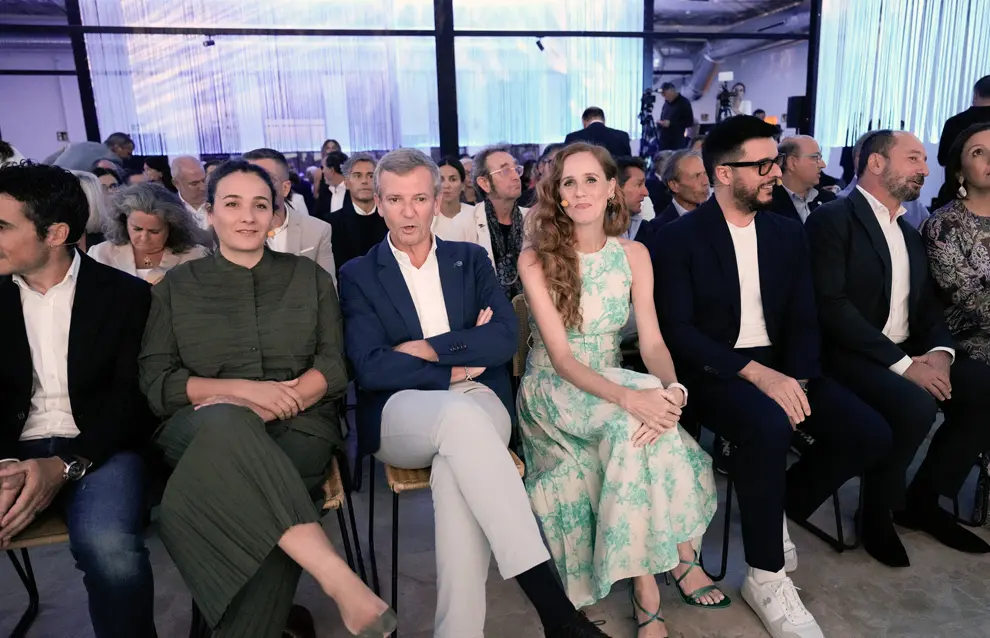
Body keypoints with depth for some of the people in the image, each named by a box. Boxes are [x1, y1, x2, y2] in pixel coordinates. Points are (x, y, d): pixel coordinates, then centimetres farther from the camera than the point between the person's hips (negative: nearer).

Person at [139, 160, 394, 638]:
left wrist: (277, 399, -13)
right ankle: (338, 580, -43)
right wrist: (241, 391, -12)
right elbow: (156, 383, 4)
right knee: (224, 420, -38)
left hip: (297, 425, 0)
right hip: (203, 430, 0)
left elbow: (336, 366, 6)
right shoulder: (177, 286, 13)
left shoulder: (309, 277, 14)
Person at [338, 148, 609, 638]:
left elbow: (506, 337, 1)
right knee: (459, 413, -38)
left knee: (456, 468, -36)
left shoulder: (470, 260, 17)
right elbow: (371, 369, -4)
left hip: (477, 401, 2)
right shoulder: (358, 275, 10)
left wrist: (428, 348, -7)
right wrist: (458, 365, -5)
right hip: (401, 413, -1)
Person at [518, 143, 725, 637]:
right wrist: (631, 396, -35)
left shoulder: (634, 255, 1)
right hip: (553, 390, -3)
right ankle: (679, 555, -17)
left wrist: (672, 387, -30)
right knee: (635, 421, -32)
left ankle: (646, 580, -16)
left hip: (613, 387, 4)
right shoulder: (535, 259, -10)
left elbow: (652, 341, -6)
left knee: (653, 412, -30)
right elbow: (560, 356, -18)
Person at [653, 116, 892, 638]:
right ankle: (765, 576, -12)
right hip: (710, 371, -6)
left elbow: (803, 321, 7)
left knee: (870, 434, -14)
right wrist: (756, 374, -24)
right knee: (768, 426, -35)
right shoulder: (677, 238, -8)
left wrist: (794, 378, -12)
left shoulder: (787, 233, 9)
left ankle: (780, 508, 12)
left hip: (778, 366, 6)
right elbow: (676, 330, -15)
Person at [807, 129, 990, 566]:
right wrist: (903, 363, -21)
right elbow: (830, 306, -19)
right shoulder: (831, 220, -8)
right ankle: (878, 512, -4)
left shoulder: (909, 233, 19)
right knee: (914, 406, -31)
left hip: (908, 354, 8)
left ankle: (923, 499, 9)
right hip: (850, 355, -8)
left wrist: (939, 351, -7)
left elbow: (927, 304, 16)